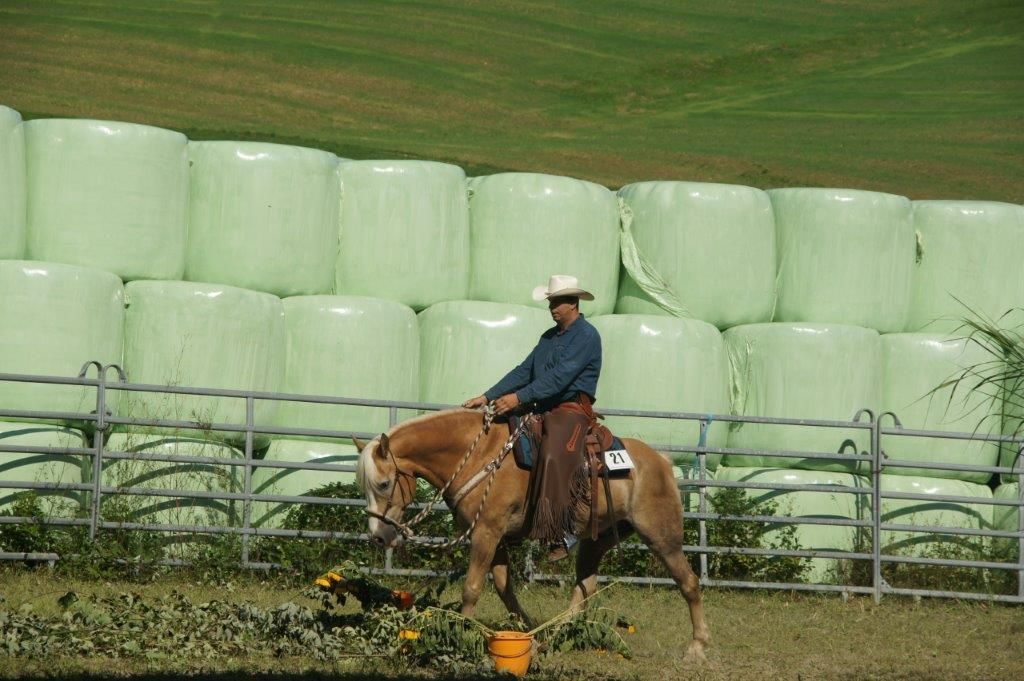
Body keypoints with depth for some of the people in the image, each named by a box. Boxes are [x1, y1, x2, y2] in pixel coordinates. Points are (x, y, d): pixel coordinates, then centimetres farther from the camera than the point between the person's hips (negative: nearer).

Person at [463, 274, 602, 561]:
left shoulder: (586, 336, -6)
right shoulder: (550, 337, 20)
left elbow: (560, 376, -17)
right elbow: (523, 372, 19)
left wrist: (519, 398, -24)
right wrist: (487, 397, 8)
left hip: (572, 411, -9)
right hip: (542, 409, 9)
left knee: (552, 457, -31)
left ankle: (563, 534, -31)